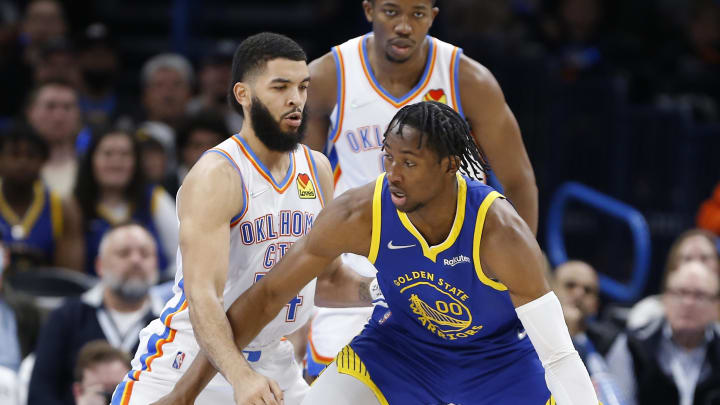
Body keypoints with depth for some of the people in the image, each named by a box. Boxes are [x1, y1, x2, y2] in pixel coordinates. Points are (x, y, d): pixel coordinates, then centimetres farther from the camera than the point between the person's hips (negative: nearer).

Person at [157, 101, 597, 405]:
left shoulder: (499, 230, -35)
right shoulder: (360, 214, -28)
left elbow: (559, 354, -33)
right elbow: (269, 293, -17)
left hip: (498, 351, -2)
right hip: (400, 341, 2)